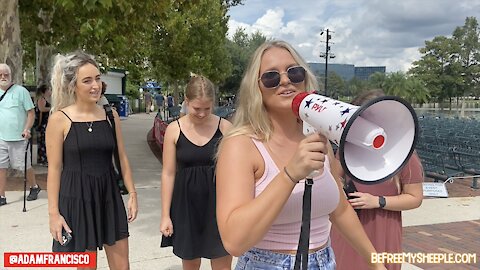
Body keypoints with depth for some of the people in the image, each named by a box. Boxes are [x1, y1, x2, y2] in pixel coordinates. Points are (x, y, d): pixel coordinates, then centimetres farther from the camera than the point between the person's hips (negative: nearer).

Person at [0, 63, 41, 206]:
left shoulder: (21, 91, -4)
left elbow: (31, 112, -5)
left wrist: (27, 129, -17)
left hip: (19, 138, -4)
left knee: (25, 166, 6)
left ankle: (34, 187, 29)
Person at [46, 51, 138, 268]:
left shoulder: (110, 115, 3)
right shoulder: (60, 119, -8)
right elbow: (54, 169, -7)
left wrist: (132, 193, 6)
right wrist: (53, 212, -9)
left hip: (109, 194, 4)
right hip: (76, 197, -3)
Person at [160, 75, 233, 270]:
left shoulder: (225, 127, -4)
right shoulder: (174, 130, -3)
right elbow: (168, 174, 0)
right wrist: (165, 215, -1)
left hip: (218, 202, -1)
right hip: (186, 202, 1)